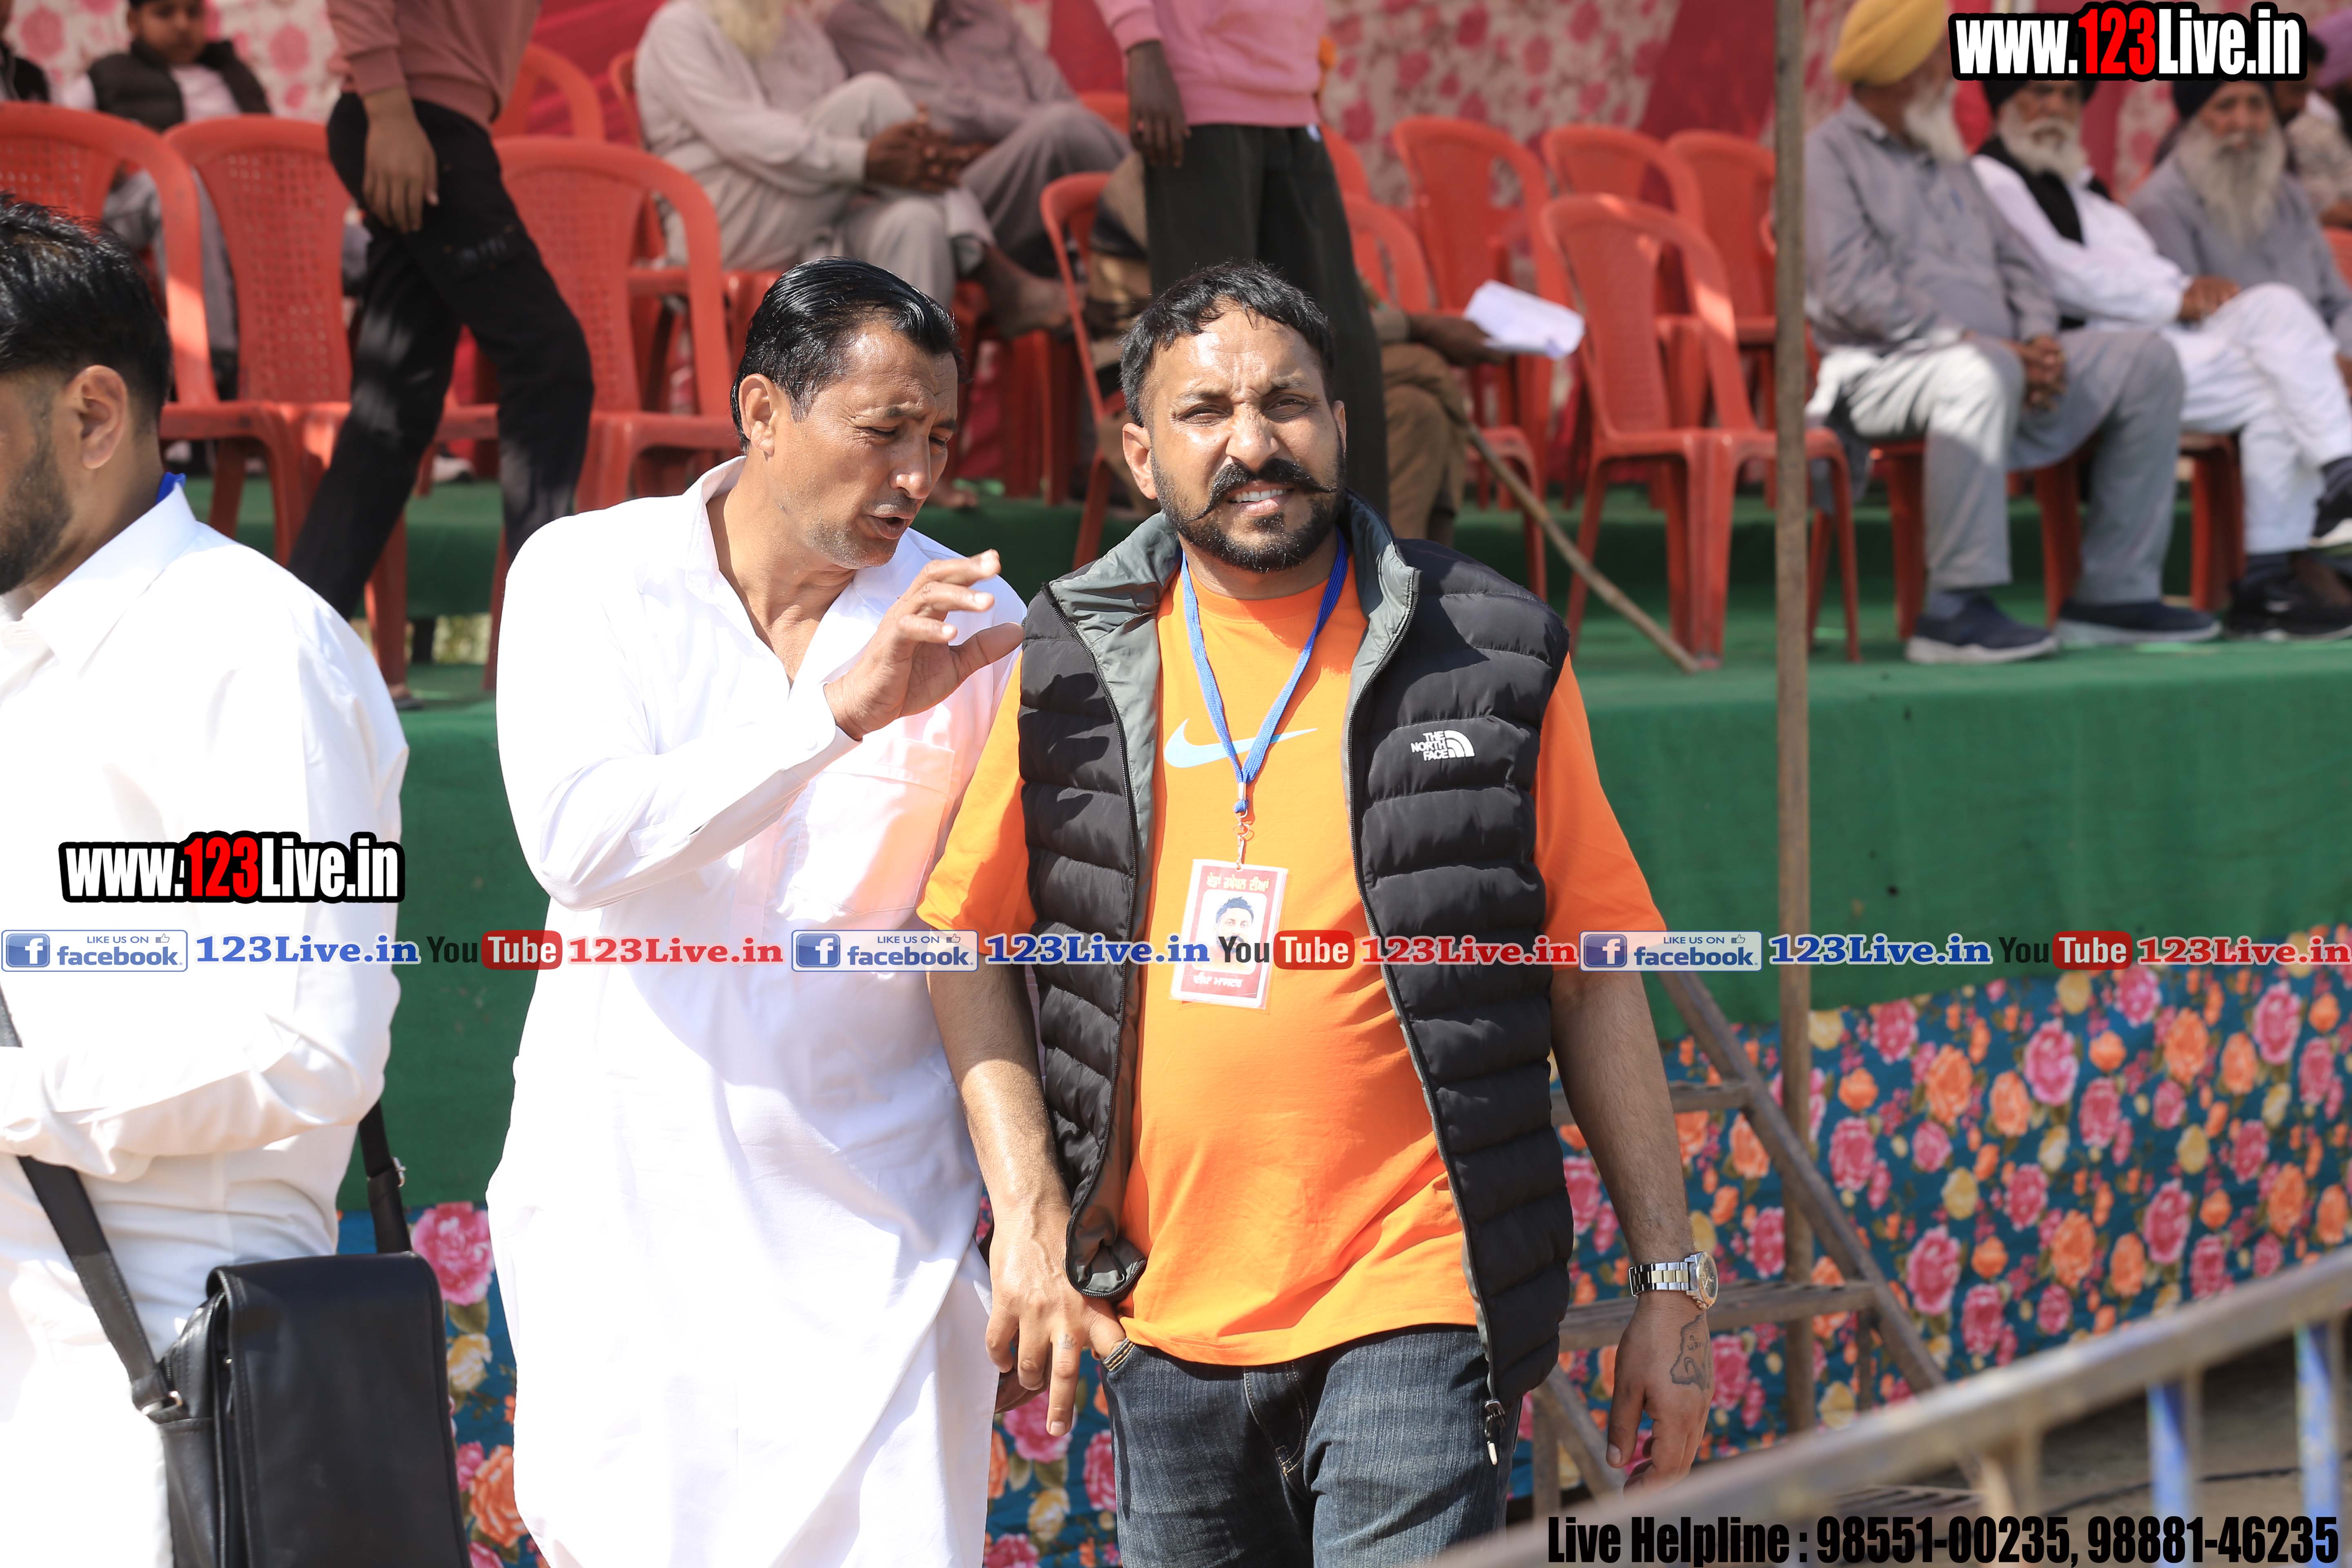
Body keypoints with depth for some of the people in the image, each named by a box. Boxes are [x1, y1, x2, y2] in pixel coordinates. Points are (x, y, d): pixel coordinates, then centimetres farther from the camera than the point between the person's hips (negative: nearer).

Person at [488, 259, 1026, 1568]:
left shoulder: (971, 622, 1)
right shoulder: (591, 576, -2)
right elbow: (578, 842, -18)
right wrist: (838, 709, -25)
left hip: (870, 1206, 0)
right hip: (629, 1188, 0)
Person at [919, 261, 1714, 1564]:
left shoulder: (1493, 660, 1)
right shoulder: (1070, 666, 6)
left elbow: (1595, 980, 4)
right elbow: (965, 945, 10)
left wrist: (1669, 1278, 2)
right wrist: (1029, 1212, -1)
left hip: (1412, 1307, -3)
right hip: (1160, 1316, 3)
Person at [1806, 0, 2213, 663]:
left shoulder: (1947, 161, 26)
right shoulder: (1828, 154, -1)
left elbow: (2015, 260, 21)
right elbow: (1853, 290, -14)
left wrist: (2039, 340, -2)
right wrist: (1982, 347, -18)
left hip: (1998, 362, 9)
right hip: (1882, 374, -9)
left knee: (2146, 360, -1)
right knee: (1981, 375, -41)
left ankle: (2113, 594, -2)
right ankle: (1955, 610, -38)